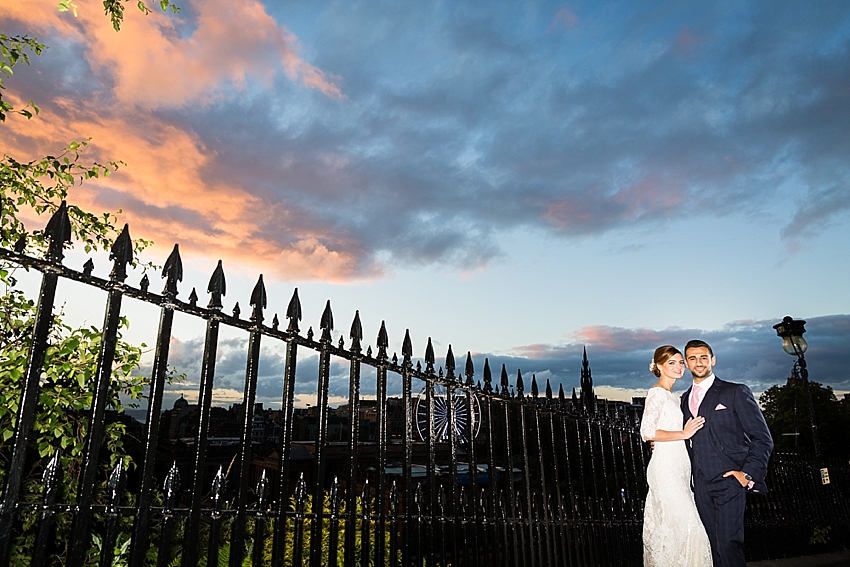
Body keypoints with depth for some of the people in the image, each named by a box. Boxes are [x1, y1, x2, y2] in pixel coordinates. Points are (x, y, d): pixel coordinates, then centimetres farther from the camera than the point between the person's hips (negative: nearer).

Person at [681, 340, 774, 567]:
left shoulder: (735, 392, 0)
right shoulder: (685, 399, 16)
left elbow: (763, 438, -1)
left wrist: (748, 474, -9)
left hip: (728, 481, -5)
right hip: (701, 485, 5)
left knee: (728, 543, -10)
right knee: (714, 545, 8)